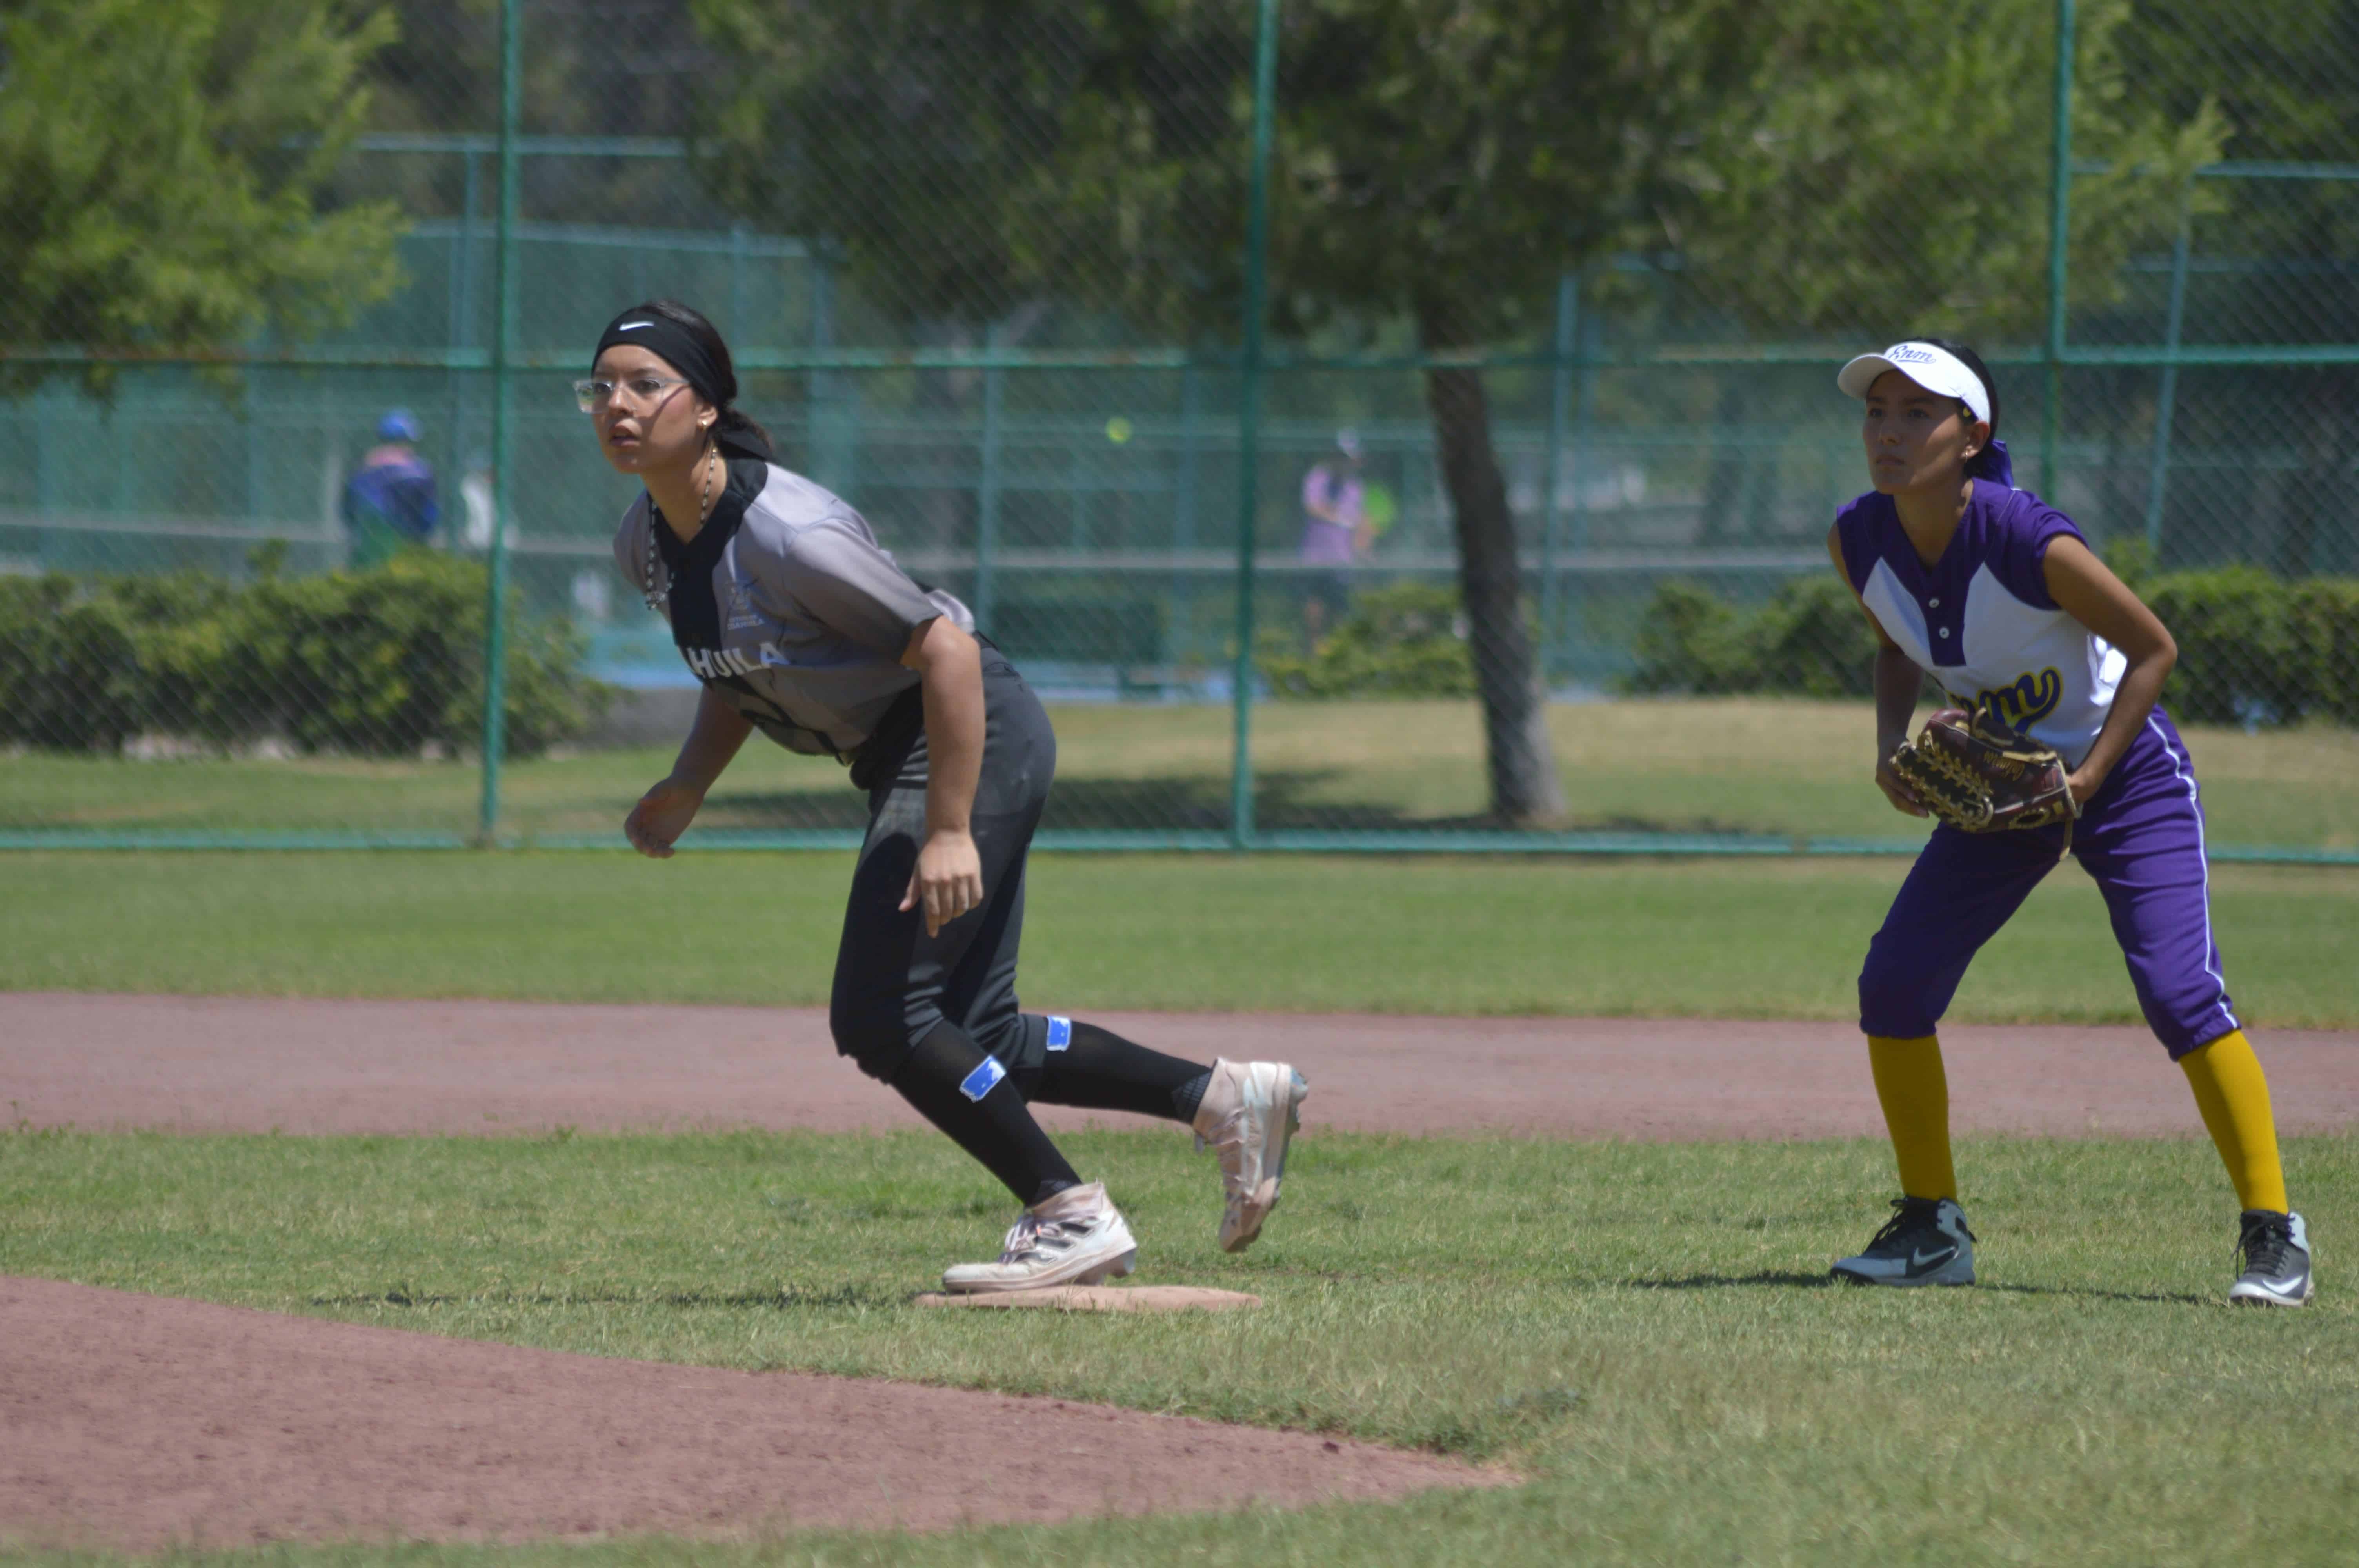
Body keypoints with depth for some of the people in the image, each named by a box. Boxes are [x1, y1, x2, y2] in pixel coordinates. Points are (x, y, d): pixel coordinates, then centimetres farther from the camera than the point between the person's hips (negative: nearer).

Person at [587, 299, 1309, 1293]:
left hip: (979, 738, -9)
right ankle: (1224, 1098, 20)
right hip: (899, 758, 9)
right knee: (972, 1040, 10)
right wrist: (687, 789, 3)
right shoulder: (646, 545, 0)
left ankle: (1072, 1218, -4)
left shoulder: (786, 534, -27)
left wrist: (948, 831, -28)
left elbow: (947, 650, -26)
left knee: (881, 1017, -14)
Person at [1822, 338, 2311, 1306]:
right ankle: (1932, 1230, 13)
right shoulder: (1860, 543, -13)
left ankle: (2272, 1233, -8)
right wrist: (1892, 746, -8)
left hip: (2126, 775, -6)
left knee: (2180, 995, -19)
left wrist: (2085, 779, -23)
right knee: (1892, 987, -2)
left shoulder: (2032, 543, -30)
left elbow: (2152, 648, -18)